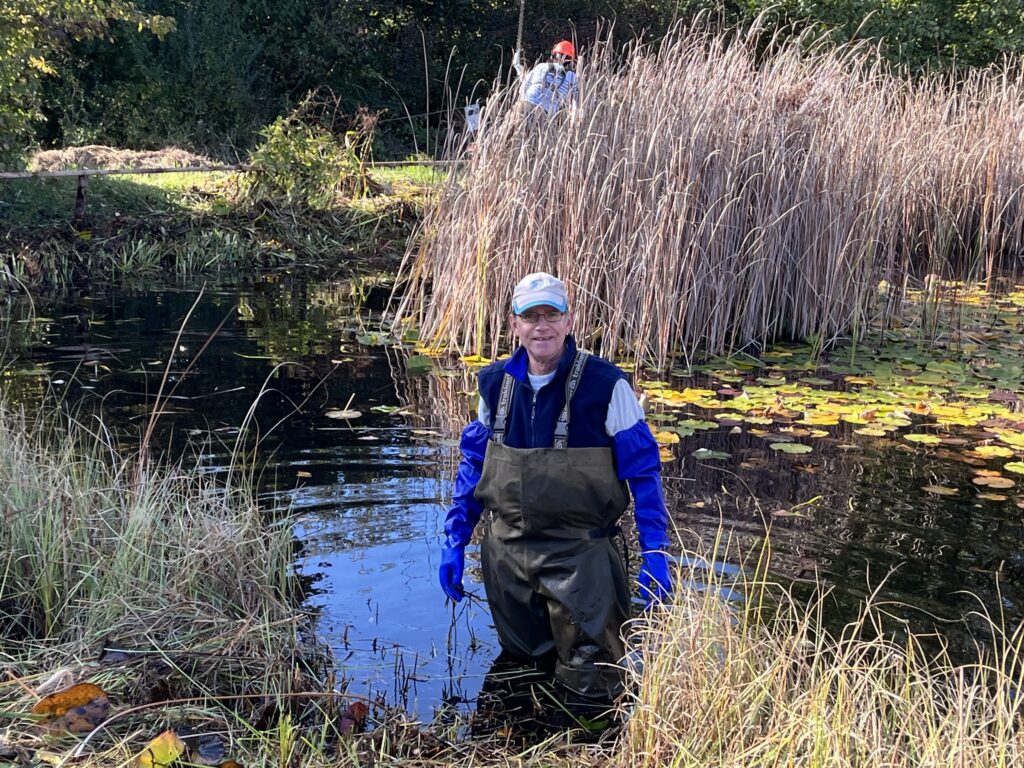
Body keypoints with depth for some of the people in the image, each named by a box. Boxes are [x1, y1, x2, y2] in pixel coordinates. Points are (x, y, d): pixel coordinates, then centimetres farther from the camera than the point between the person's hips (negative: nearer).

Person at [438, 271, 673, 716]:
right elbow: (473, 465, 12)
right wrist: (454, 541, 9)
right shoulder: (495, 383, 1)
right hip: (507, 551, 5)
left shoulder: (605, 386, -12)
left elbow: (643, 472, -8)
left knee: (589, 693, 3)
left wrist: (655, 554, -11)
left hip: (578, 552, -4)